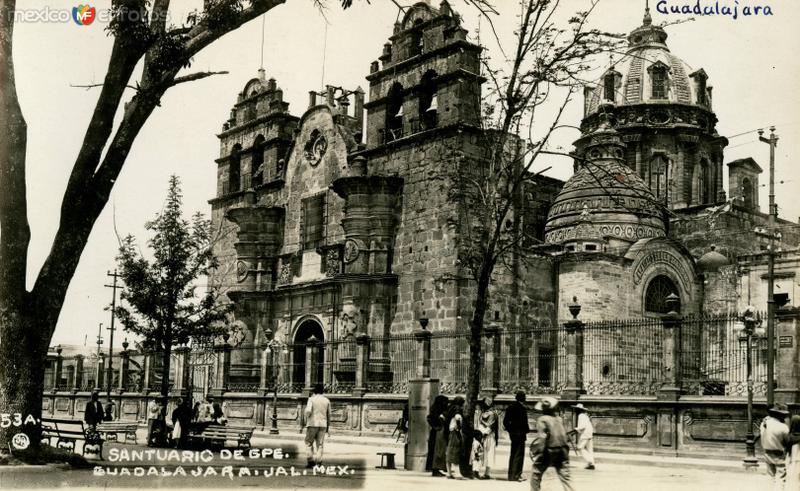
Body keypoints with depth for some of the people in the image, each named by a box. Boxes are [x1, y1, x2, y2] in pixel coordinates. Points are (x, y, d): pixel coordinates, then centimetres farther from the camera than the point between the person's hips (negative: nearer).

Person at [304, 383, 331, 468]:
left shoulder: (311, 399, -5)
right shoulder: (326, 400, 7)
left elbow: (308, 411, -18)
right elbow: (329, 415, 11)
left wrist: (306, 416, 4)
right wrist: (328, 426, 20)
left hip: (313, 424, -3)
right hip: (323, 424, 3)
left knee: (309, 443, 8)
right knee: (320, 444, 6)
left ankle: (311, 460, 0)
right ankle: (318, 461, -3)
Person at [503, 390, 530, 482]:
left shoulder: (510, 407, 7)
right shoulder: (523, 408, -14)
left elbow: (505, 421, 8)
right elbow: (524, 422, -17)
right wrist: (527, 429, -2)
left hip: (512, 433, 7)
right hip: (520, 433, -7)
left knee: (513, 454, 15)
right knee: (519, 454, -1)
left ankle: (511, 474, 19)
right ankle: (516, 475, -2)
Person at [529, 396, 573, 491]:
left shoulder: (542, 419, -8)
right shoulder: (558, 420, 9)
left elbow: (541, 437, -16)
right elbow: (564, 436, 10)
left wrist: (537, 453, -13)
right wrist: (566, 450, 18)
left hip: (548, 451, -5)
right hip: (562, 451, 5)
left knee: (536, 474, 12)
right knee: (565, 476, 2)